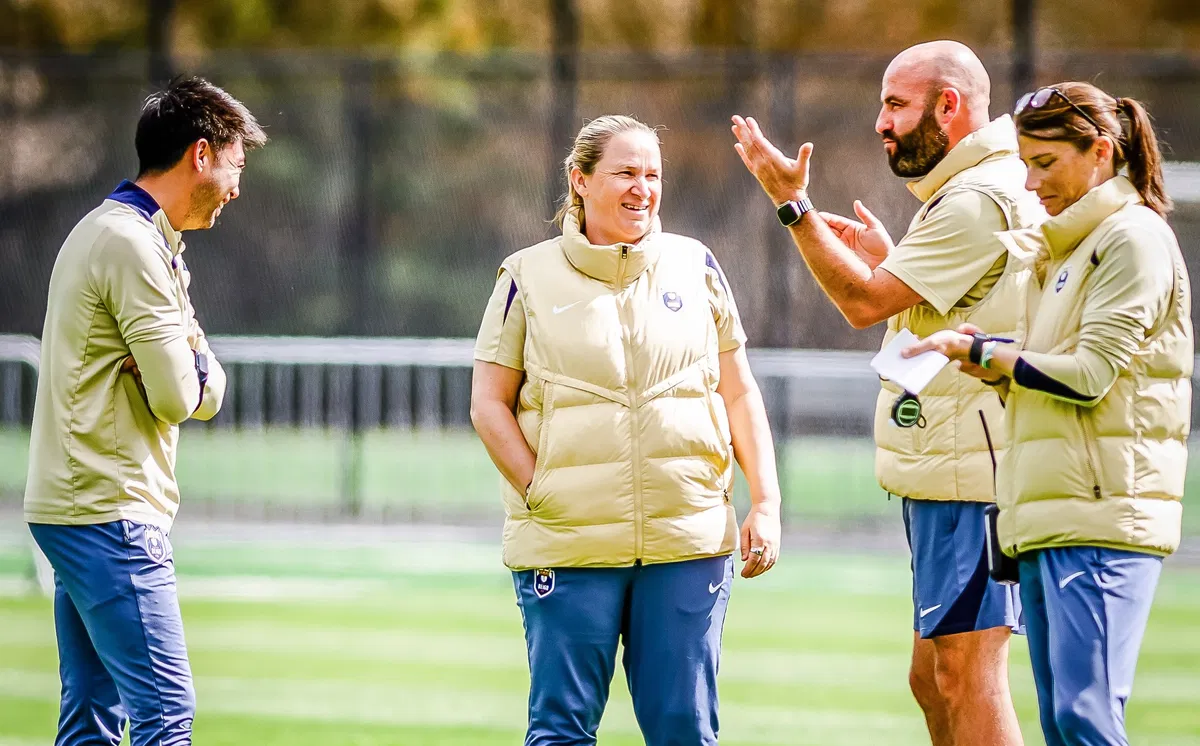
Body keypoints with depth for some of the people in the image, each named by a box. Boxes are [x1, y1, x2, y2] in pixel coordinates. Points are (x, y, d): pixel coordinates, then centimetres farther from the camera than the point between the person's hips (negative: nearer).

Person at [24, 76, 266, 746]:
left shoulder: (105, 232, 20)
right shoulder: (135, 246, -13)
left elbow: (209, 391, 15)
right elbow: (179, 398, -17)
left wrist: (198, 372, -7)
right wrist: (196, 373, 4)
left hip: (69, 508, 10)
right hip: (110, 515, -10)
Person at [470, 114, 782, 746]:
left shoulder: (695, 268, 11)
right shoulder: (530, 278, 4)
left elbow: (740, 395, 14)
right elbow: (489, 404, 4)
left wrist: (766, 504, 5)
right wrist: (541, 493, -7)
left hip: (687, 540, 2)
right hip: (568, 547, -2)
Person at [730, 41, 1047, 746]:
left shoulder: (980, 199, -15)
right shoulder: (992, 188, 19)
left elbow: (865, 302, -15)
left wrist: (792, 200, -10)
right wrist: (890, 258, 20)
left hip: (969, 471, -11)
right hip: (949, 473, 11)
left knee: (966, 674, -12)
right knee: (934, 677, 14)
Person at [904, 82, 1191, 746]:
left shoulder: (1133, 238, -6)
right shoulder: (1065, 248, 22)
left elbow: (1090, 375, -14)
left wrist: (978, 350, -7)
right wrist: (990, 363, 4)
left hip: (1102, 515, -9)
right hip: (1047, 516, 9)